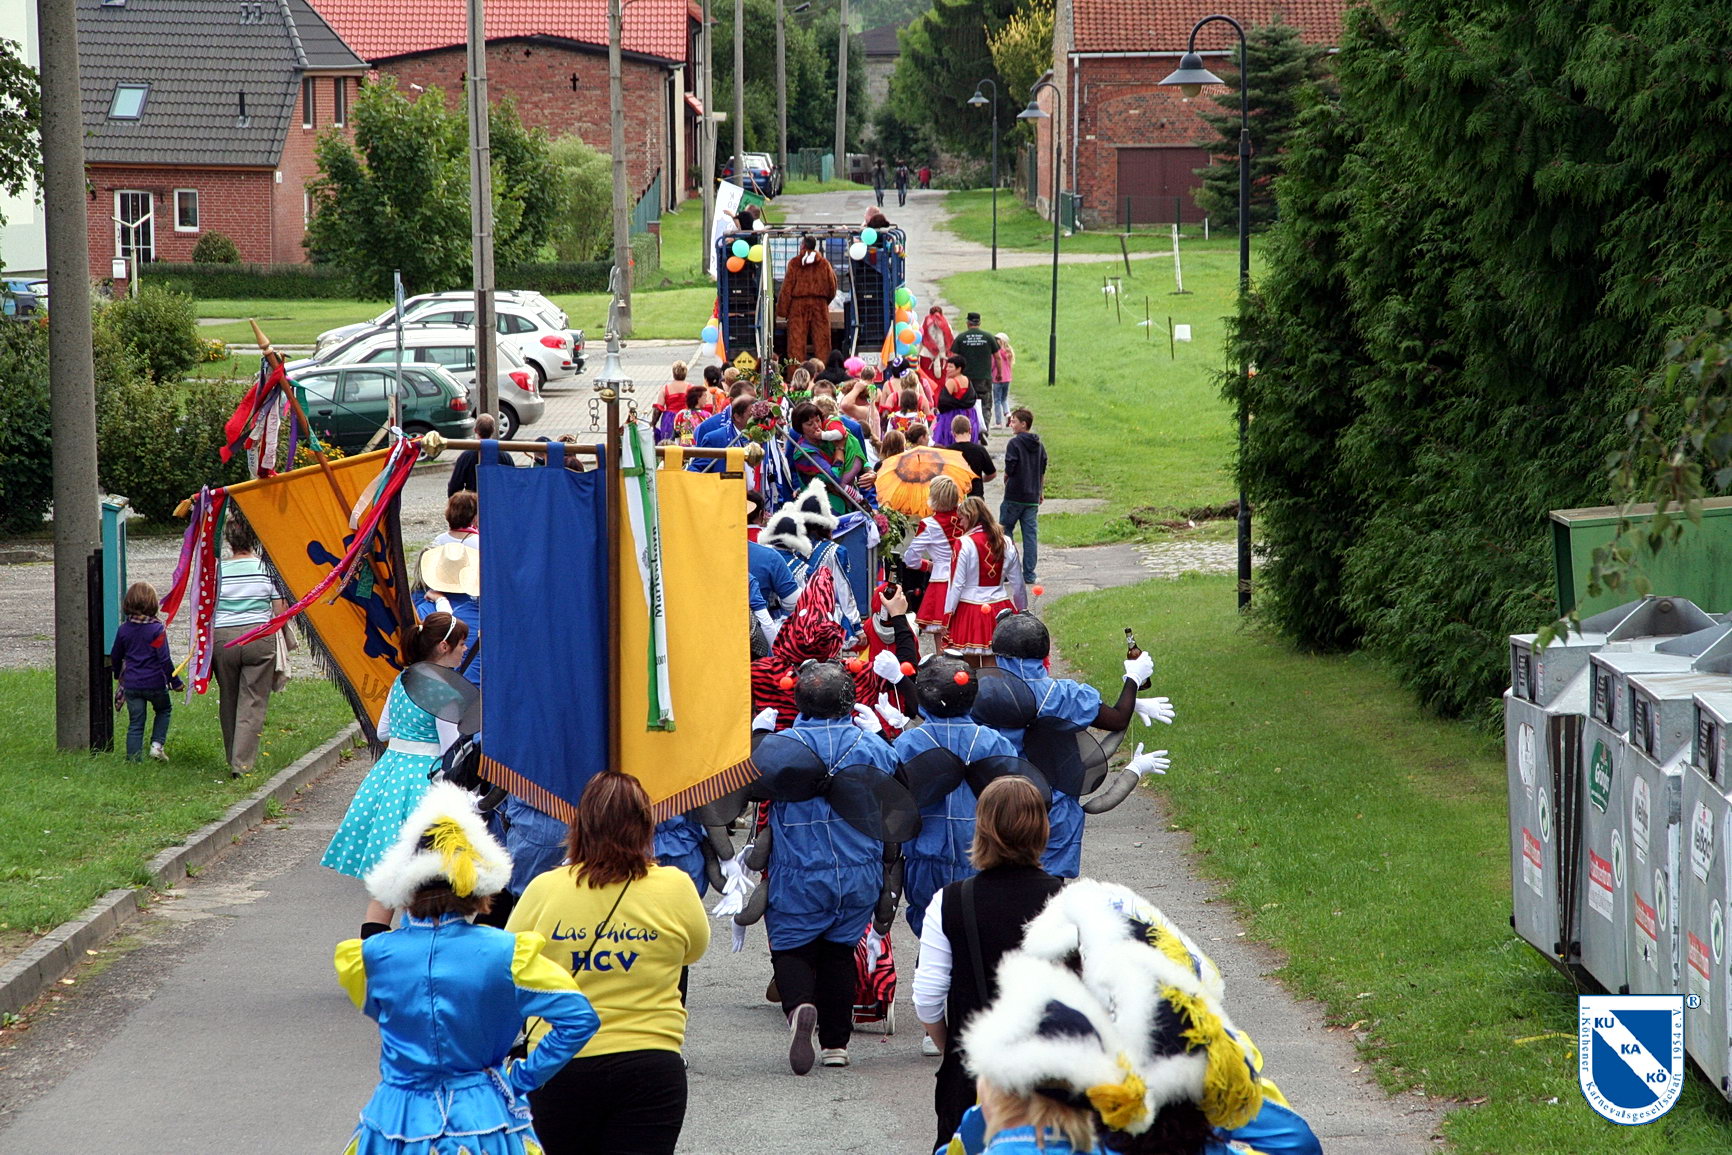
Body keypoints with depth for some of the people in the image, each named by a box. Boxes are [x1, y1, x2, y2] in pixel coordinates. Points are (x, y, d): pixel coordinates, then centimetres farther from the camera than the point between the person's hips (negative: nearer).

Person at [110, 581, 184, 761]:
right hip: (155, 683, -3)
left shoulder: (124, 630, 2)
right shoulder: (157, 629, -12)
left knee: (135, 723, 8)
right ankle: (157, 744, 9)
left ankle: (134, 759, 6)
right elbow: (164, 658, -13)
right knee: (164, 709, 23)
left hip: (131, 684, 3)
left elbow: (115, 657, 13)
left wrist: (119, 675, 33)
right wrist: (175, 682, -3)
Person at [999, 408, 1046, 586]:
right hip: (1033, 497, 6)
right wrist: (1041, 491, 24)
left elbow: (1009, 470, -15)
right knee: (1030, 535, 5)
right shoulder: (1039, 445, 8)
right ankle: (1029, 575, 4)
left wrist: (1006, 482, 4)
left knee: (1005, 531, 6)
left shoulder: (1015, 443, -12)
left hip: (1014, 496, -6)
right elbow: (1043, 471, 13)